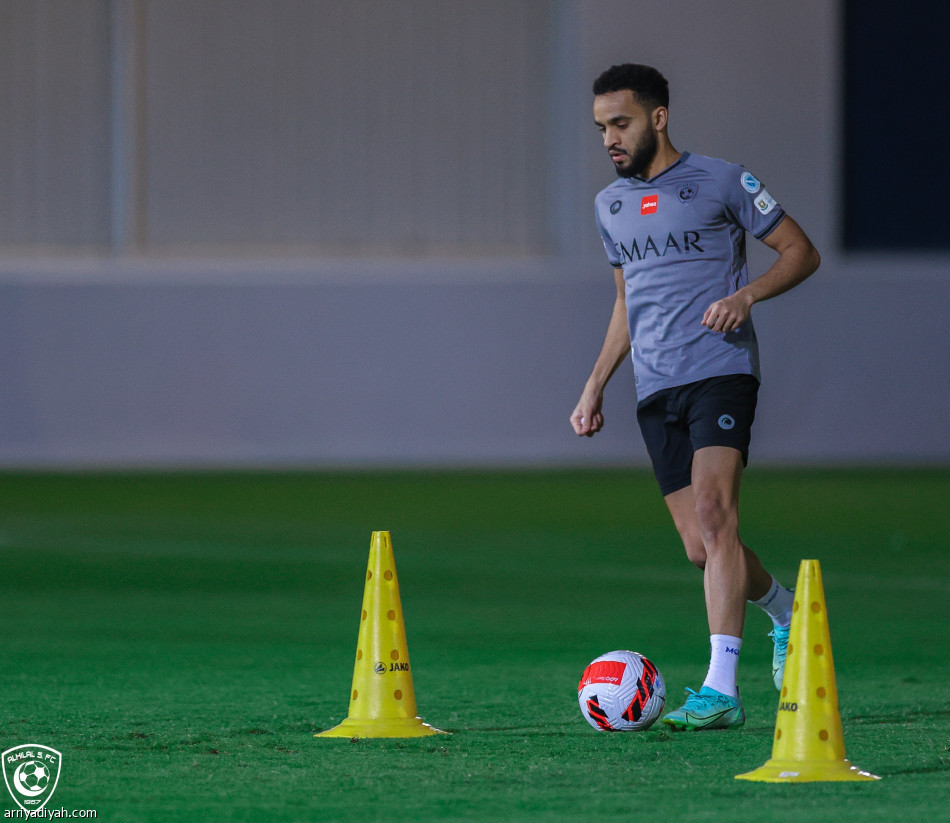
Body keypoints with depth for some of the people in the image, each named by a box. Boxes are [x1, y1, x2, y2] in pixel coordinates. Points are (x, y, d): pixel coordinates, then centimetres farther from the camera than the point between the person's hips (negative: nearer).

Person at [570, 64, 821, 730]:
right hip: (655, 389, 6)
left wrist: (747, 294, -14)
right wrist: (596, 385, 22)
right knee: (701, 548, 1)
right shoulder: (611, 205, 18)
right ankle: (785, 611, 33)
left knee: (712, 513, -23)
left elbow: (801, 252, 4)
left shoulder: (719, 182, 0)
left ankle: (721, 689, -28)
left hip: (721, 370, -6)